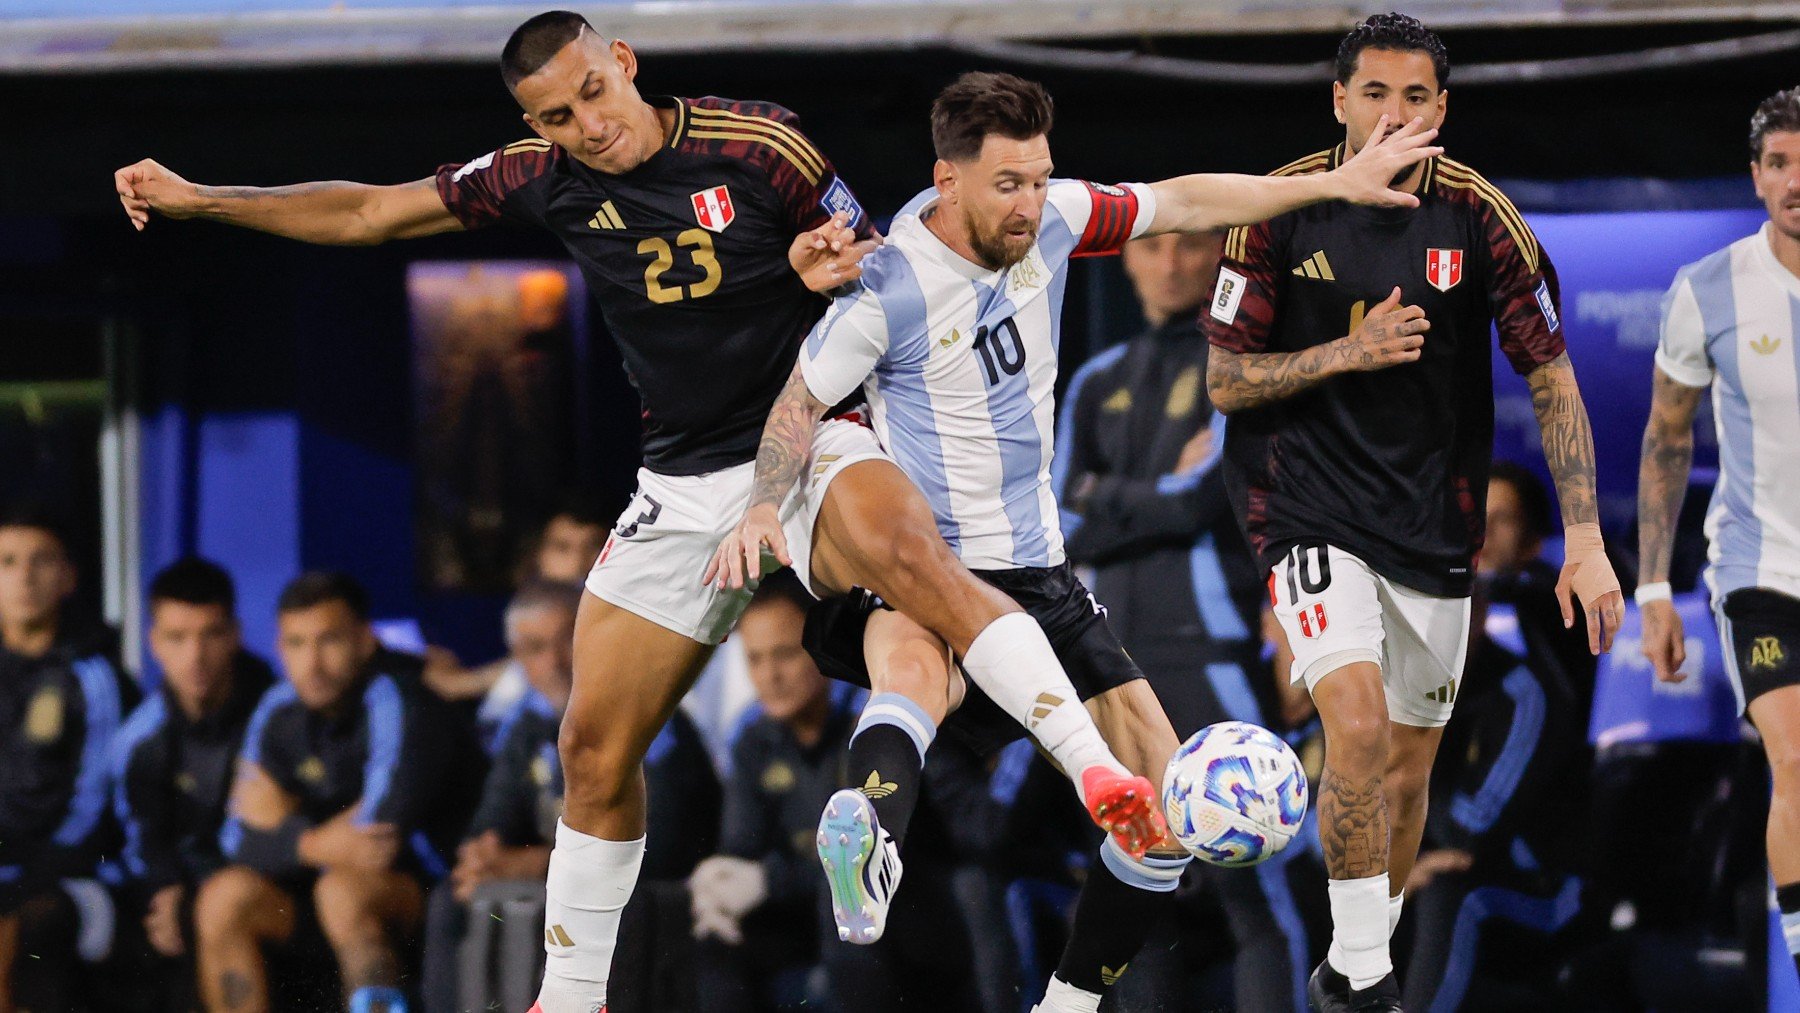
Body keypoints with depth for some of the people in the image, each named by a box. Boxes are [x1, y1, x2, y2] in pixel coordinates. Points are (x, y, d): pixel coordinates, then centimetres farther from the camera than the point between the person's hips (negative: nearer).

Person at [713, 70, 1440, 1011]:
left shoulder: (1052, 220, -1)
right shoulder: (889, 286, -15)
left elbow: (1184, 202, 14)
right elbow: (799, 404, -2)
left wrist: (1336, 184, 16)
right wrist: (764, 508, -20)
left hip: (1034, 572, 6)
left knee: (1165, 796, -3)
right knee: (913, 663, -43)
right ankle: (868, 853, -74)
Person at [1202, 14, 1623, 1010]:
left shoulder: (1480, 219, -6)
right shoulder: (1280, 211, -7)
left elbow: (1552, 382, -2)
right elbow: (1225, 378, -3)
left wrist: (1584, 541, -9)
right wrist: (1347, 352, -20)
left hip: (1435, 524, 3)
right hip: (1310, 507, -3)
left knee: (1407, 771, 10)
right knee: (1359, 730, -22)